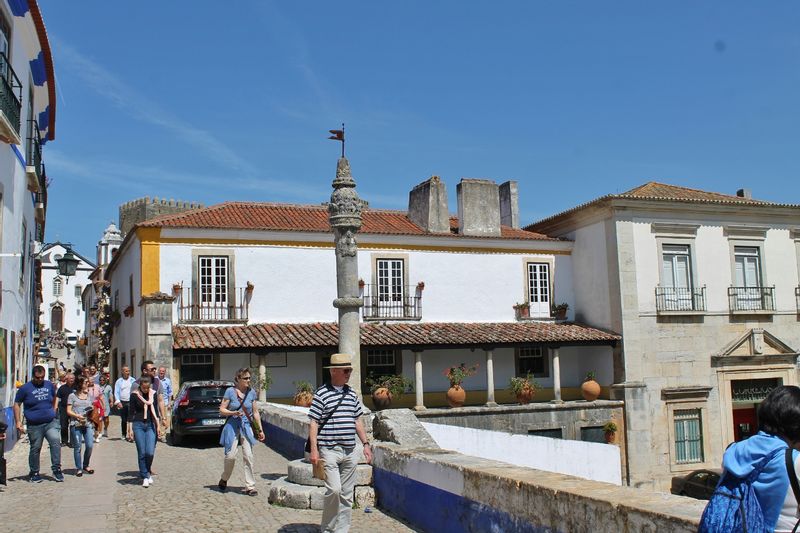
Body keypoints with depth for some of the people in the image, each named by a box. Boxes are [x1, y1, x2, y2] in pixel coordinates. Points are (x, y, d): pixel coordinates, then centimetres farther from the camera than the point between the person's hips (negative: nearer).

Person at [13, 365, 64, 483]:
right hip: (34, 425, -2)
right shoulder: (25, 388, -1)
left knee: (55, 441, -16)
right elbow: (17, 404, 2)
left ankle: (56, 469, -10)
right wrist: (18, 422, -4)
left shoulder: (49, 385, 8)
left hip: (51, 423, 2)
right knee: (35, 449, 6)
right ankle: (34, 473, 21)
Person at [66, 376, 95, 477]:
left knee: (90, 445, -5)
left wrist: (92, 411, 0)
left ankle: (86, 465, 16)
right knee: (77, 447, 1)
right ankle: (79, 468, 11)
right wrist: (77, 416, -15)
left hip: (88, 424, 3)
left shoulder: (89, 395, 15)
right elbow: (68, 411, 0)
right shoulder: (72, 396, 4)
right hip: (76, 424, -3)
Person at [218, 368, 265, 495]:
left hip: (247, 427, 2)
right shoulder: (230, 391, -5)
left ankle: (250, 487, 3)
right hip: (232, 426, -2)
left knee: (248, 456, -4)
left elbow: (255, 413, 10)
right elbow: (222, 410, -2)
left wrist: (260, 430, 9)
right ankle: (224, 480, 24)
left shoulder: (252, 392, 4)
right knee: (230, 456, -5)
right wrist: (234, 413, -19)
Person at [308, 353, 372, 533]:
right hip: (329, 450, -6)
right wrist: (314, 449, -14)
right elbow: (313, 423, -8)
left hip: (350, 451, 6)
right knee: (334, 490, -13)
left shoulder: (351, 394, 12)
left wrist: (366, 444, 14)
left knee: (347, 494, 8)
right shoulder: (322, 394, -6)